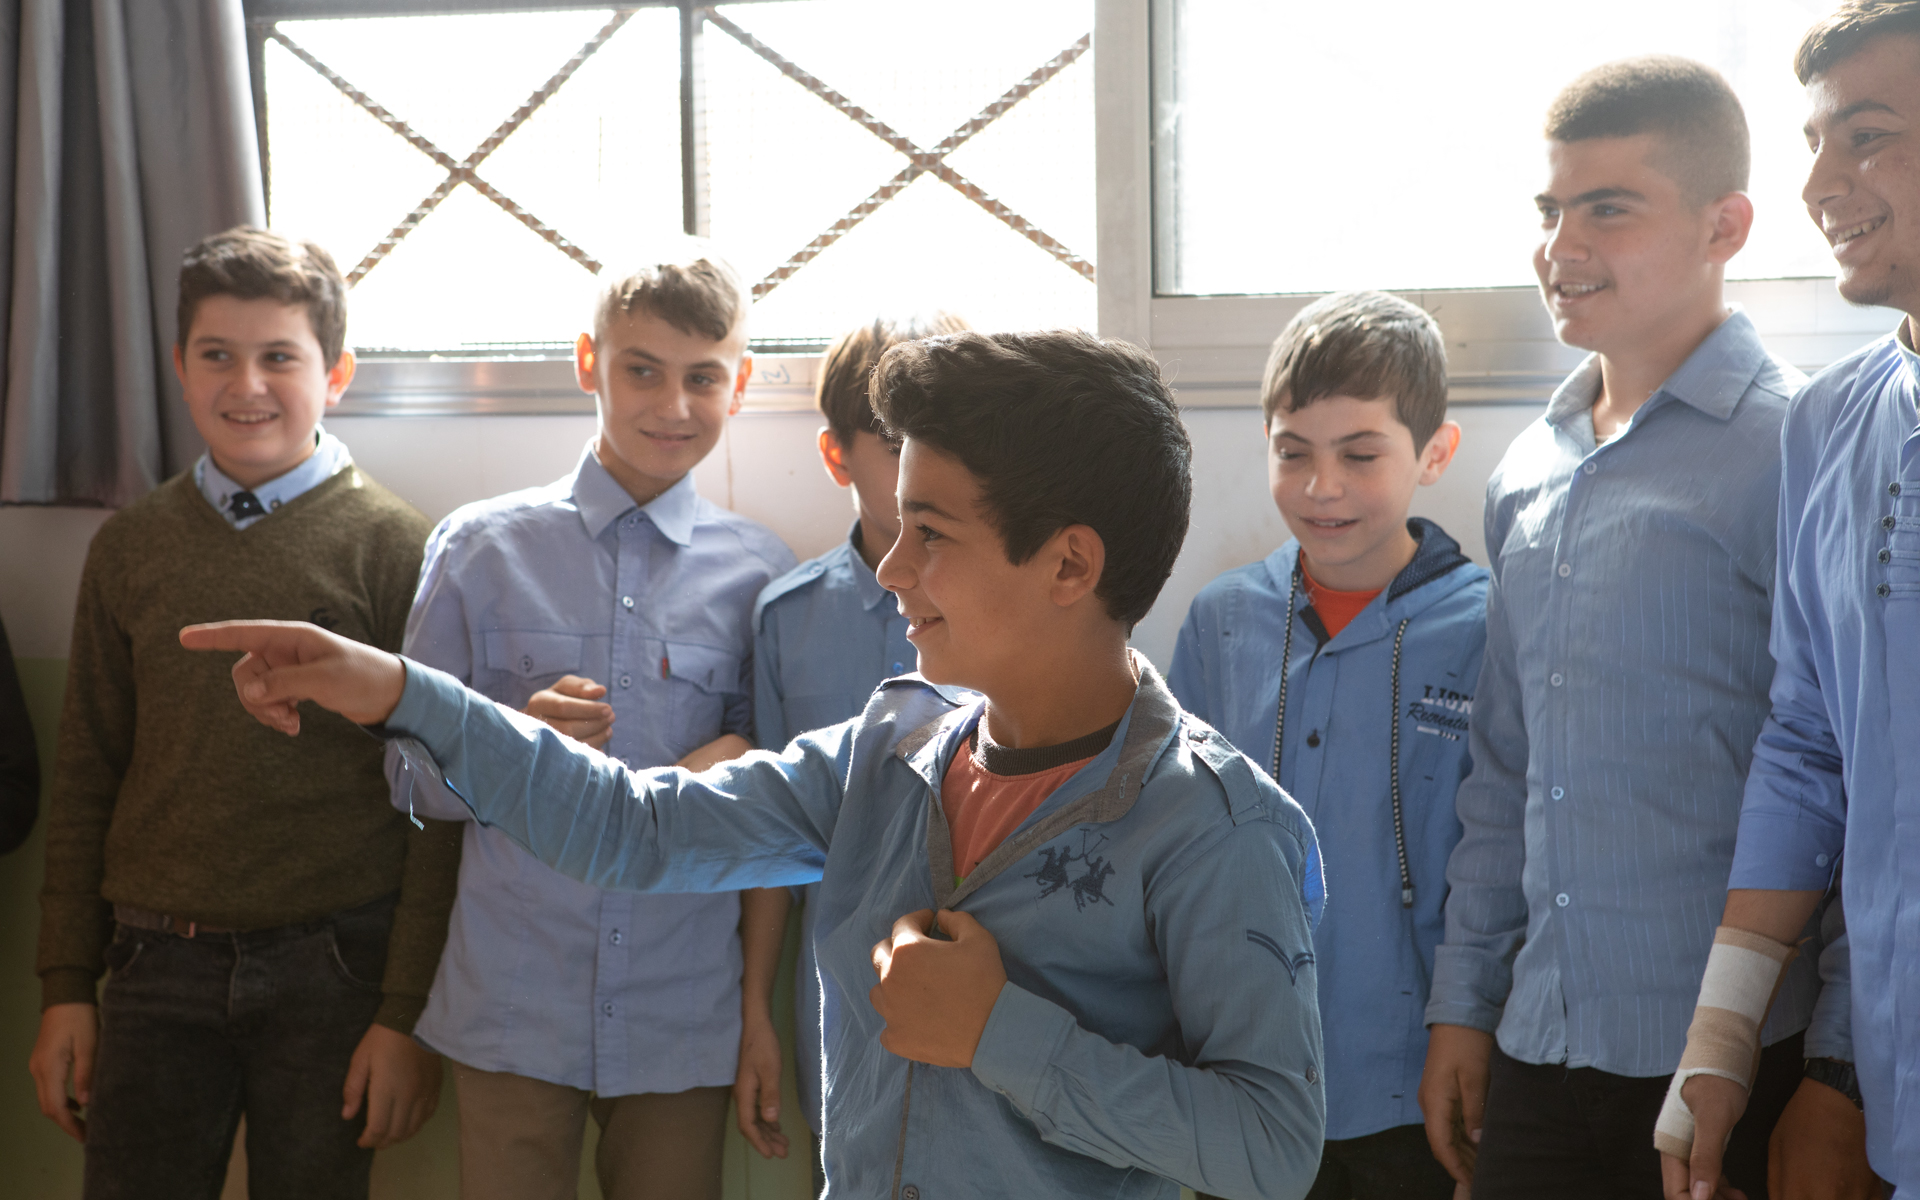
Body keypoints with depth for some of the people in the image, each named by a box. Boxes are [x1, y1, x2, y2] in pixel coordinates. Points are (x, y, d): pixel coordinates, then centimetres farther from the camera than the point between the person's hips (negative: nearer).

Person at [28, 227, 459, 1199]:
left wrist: (409, 1015, -8)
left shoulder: (392, 548, -4)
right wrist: (65, 989, 6)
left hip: (330, 971, -3)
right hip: (158, 968, 3)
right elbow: (85, 779, 10)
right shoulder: (130, 547, 7)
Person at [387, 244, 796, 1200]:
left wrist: (759, 1004, 5)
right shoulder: (481, 547, 1)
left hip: (685, 1022, 1)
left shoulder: (759, 574, 2)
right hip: (513, 1013, 0)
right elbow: (413, 777, 3)